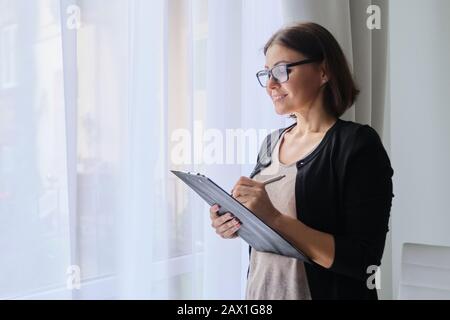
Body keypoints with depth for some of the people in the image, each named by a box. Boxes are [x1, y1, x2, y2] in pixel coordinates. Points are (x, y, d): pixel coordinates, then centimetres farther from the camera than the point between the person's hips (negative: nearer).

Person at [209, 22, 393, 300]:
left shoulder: (358, 144, -16)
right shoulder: (271, 143, 3)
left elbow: (364, 262, -21)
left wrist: (274, 218, -28)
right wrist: (238, 225, -7)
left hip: (323, 292, -6)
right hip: (260, 288, 6)